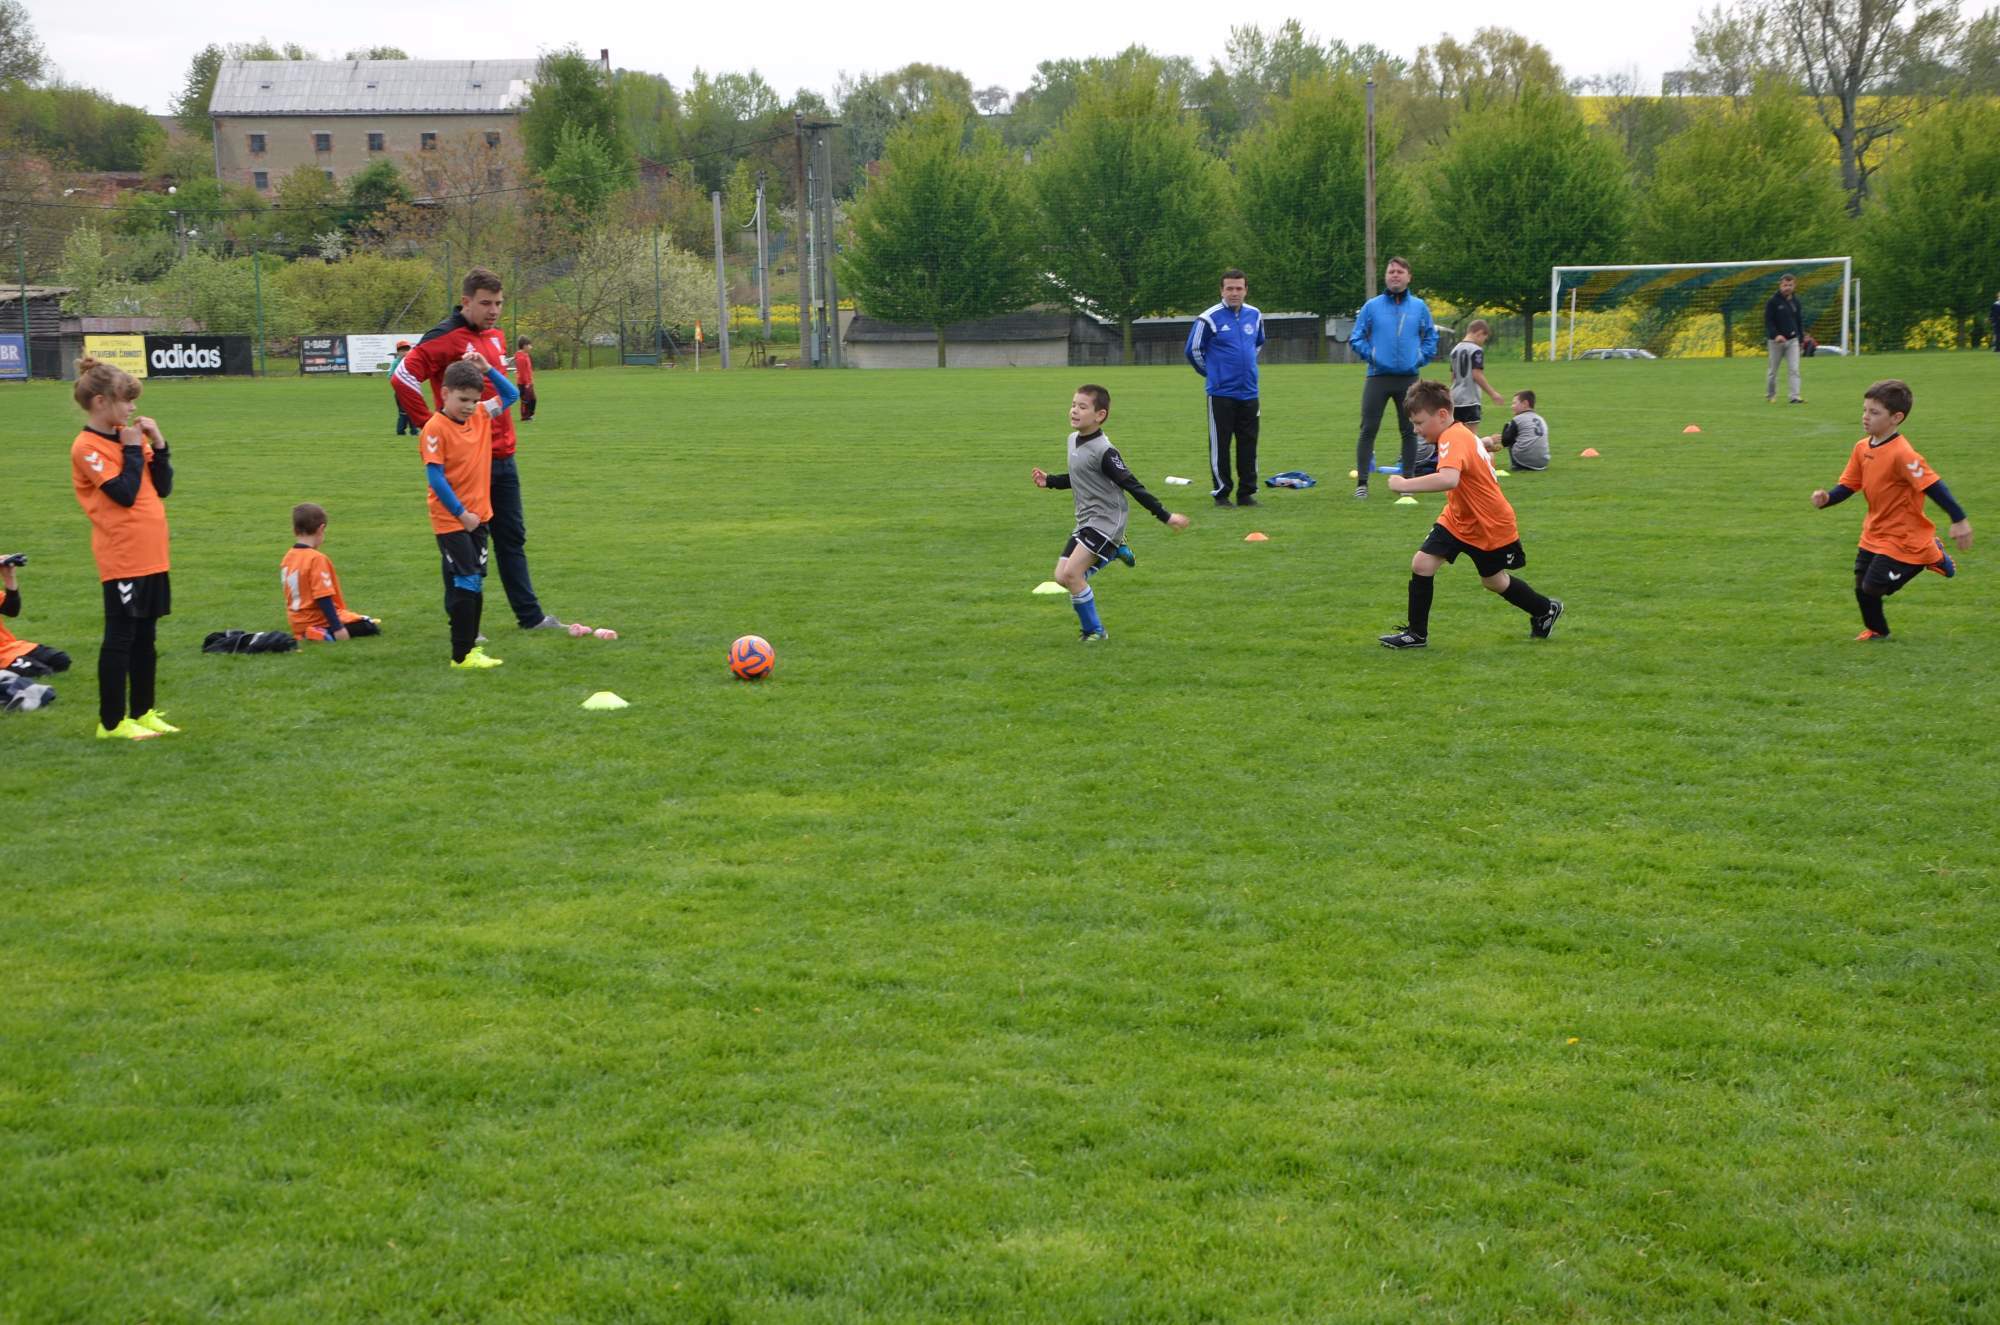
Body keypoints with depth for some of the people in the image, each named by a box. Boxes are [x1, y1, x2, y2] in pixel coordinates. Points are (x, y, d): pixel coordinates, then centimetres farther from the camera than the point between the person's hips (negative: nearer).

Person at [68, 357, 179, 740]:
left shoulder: (129, 437, 11)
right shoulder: (87, 447, -12)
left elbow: (163, 487, 10)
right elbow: (125, 493, -19)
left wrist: (157, 444, -1)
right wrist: (132, 449, -11)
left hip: (151, 555, 8)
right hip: (122, 558, -8)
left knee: (146, 638, 14)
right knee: (120, 639, -3)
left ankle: (143, 712, 23)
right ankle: (112, 722, 4)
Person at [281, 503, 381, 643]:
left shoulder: (287, 558, 5)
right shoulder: (316, 559, -21)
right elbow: (323, 598, -25)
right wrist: (337, 628, -24)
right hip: (319, 620, -9)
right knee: (372, 627, -7)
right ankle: (325, 634, -17)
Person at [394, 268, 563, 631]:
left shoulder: (496, 337, 11)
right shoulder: (445, 338, -14)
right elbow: (402, 377, -22)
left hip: (503, 454, 8)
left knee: (513, 539, 14)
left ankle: (530, 615, 22)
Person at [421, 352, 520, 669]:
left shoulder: (481, 416, 5)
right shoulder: (435, 429, -16)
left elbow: (511, 395, 17)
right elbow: (435, 477, -18)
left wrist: (487, 370, 3)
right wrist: (461, 514, -17)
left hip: (478, 515, 7)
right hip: (450, 520, -7)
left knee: (476, 583, 12)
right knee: (465, 583, -8)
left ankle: (469, 645, 21)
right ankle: (462, 655, -4)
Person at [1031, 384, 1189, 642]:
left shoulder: (1103, 451, -19)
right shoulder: (1073, 439, 7)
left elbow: (1132, 486, -18)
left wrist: (1164, 516, -18)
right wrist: (1049, 481, 13)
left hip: (1106, 520, -9)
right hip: (1086, 521, 9)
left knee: (1071, 573, -17)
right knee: (1061, 577, 4)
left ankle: (1094, 630, -1)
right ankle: (1115, 551, 20)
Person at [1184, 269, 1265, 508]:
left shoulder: (1254, 315, 7)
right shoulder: (1210, 318, -9)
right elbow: (1193, 350, -1)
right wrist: (1213, 372, 8)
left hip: (1249, 392, 5)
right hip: (1221, 393, -4)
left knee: (1248, 444, 7)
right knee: (1220, 445, -1)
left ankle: (1247, 492, 15)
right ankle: (1221, 493, 6)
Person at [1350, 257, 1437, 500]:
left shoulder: (1419, 307, 6)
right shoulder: (1372, 306, 3)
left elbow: (1431, 338, 13)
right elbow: (1356, 338, 6)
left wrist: (1420, 357, 0)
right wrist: (1370, 354, -6)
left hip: (1408, 378, 1)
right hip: (1378, 377, -1)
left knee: (1409, 431, 7)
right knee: (1368, 430, -5)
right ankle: (1362, 482, -1)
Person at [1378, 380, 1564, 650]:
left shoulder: (1453, 438, -30)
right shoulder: (1462, 434, -2)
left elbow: (1449, 479, -49)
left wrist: (1404, 485, -45)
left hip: (1491, 527, -8)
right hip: (1457, 519, 8)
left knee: (1493, 580, 13)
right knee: (1421, 563, -7)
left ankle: (1546, 610, 39)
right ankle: (1417, 633, 5)